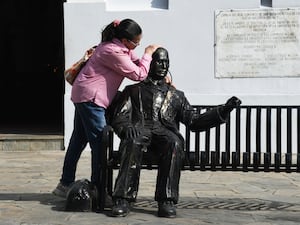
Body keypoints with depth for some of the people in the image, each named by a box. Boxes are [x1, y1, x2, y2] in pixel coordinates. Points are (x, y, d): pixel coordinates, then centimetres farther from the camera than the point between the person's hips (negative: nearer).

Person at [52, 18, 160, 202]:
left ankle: (65, 184, 22)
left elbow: (137, 63, 16)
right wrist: (148, 54, -5)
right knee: (99, 142, -7)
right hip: (90, 97, -11)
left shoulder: (121, 47, 8)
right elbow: (139, 75, -18)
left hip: (84, 95, 11)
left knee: (79, 140, 14)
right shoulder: (113, 52, -22)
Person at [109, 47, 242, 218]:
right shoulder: (133, 90, 25)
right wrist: (126, 127, -14)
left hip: (165, 133, 1)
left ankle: (166, 201, -37)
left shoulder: (176, 95, 30)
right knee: (133, 143, -38)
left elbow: (194, 121, 19)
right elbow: (119, 117, 11)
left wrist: (223, 110, 7)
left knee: (174, 143, -36)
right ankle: (123, 199, -38)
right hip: (139, 130, -1)